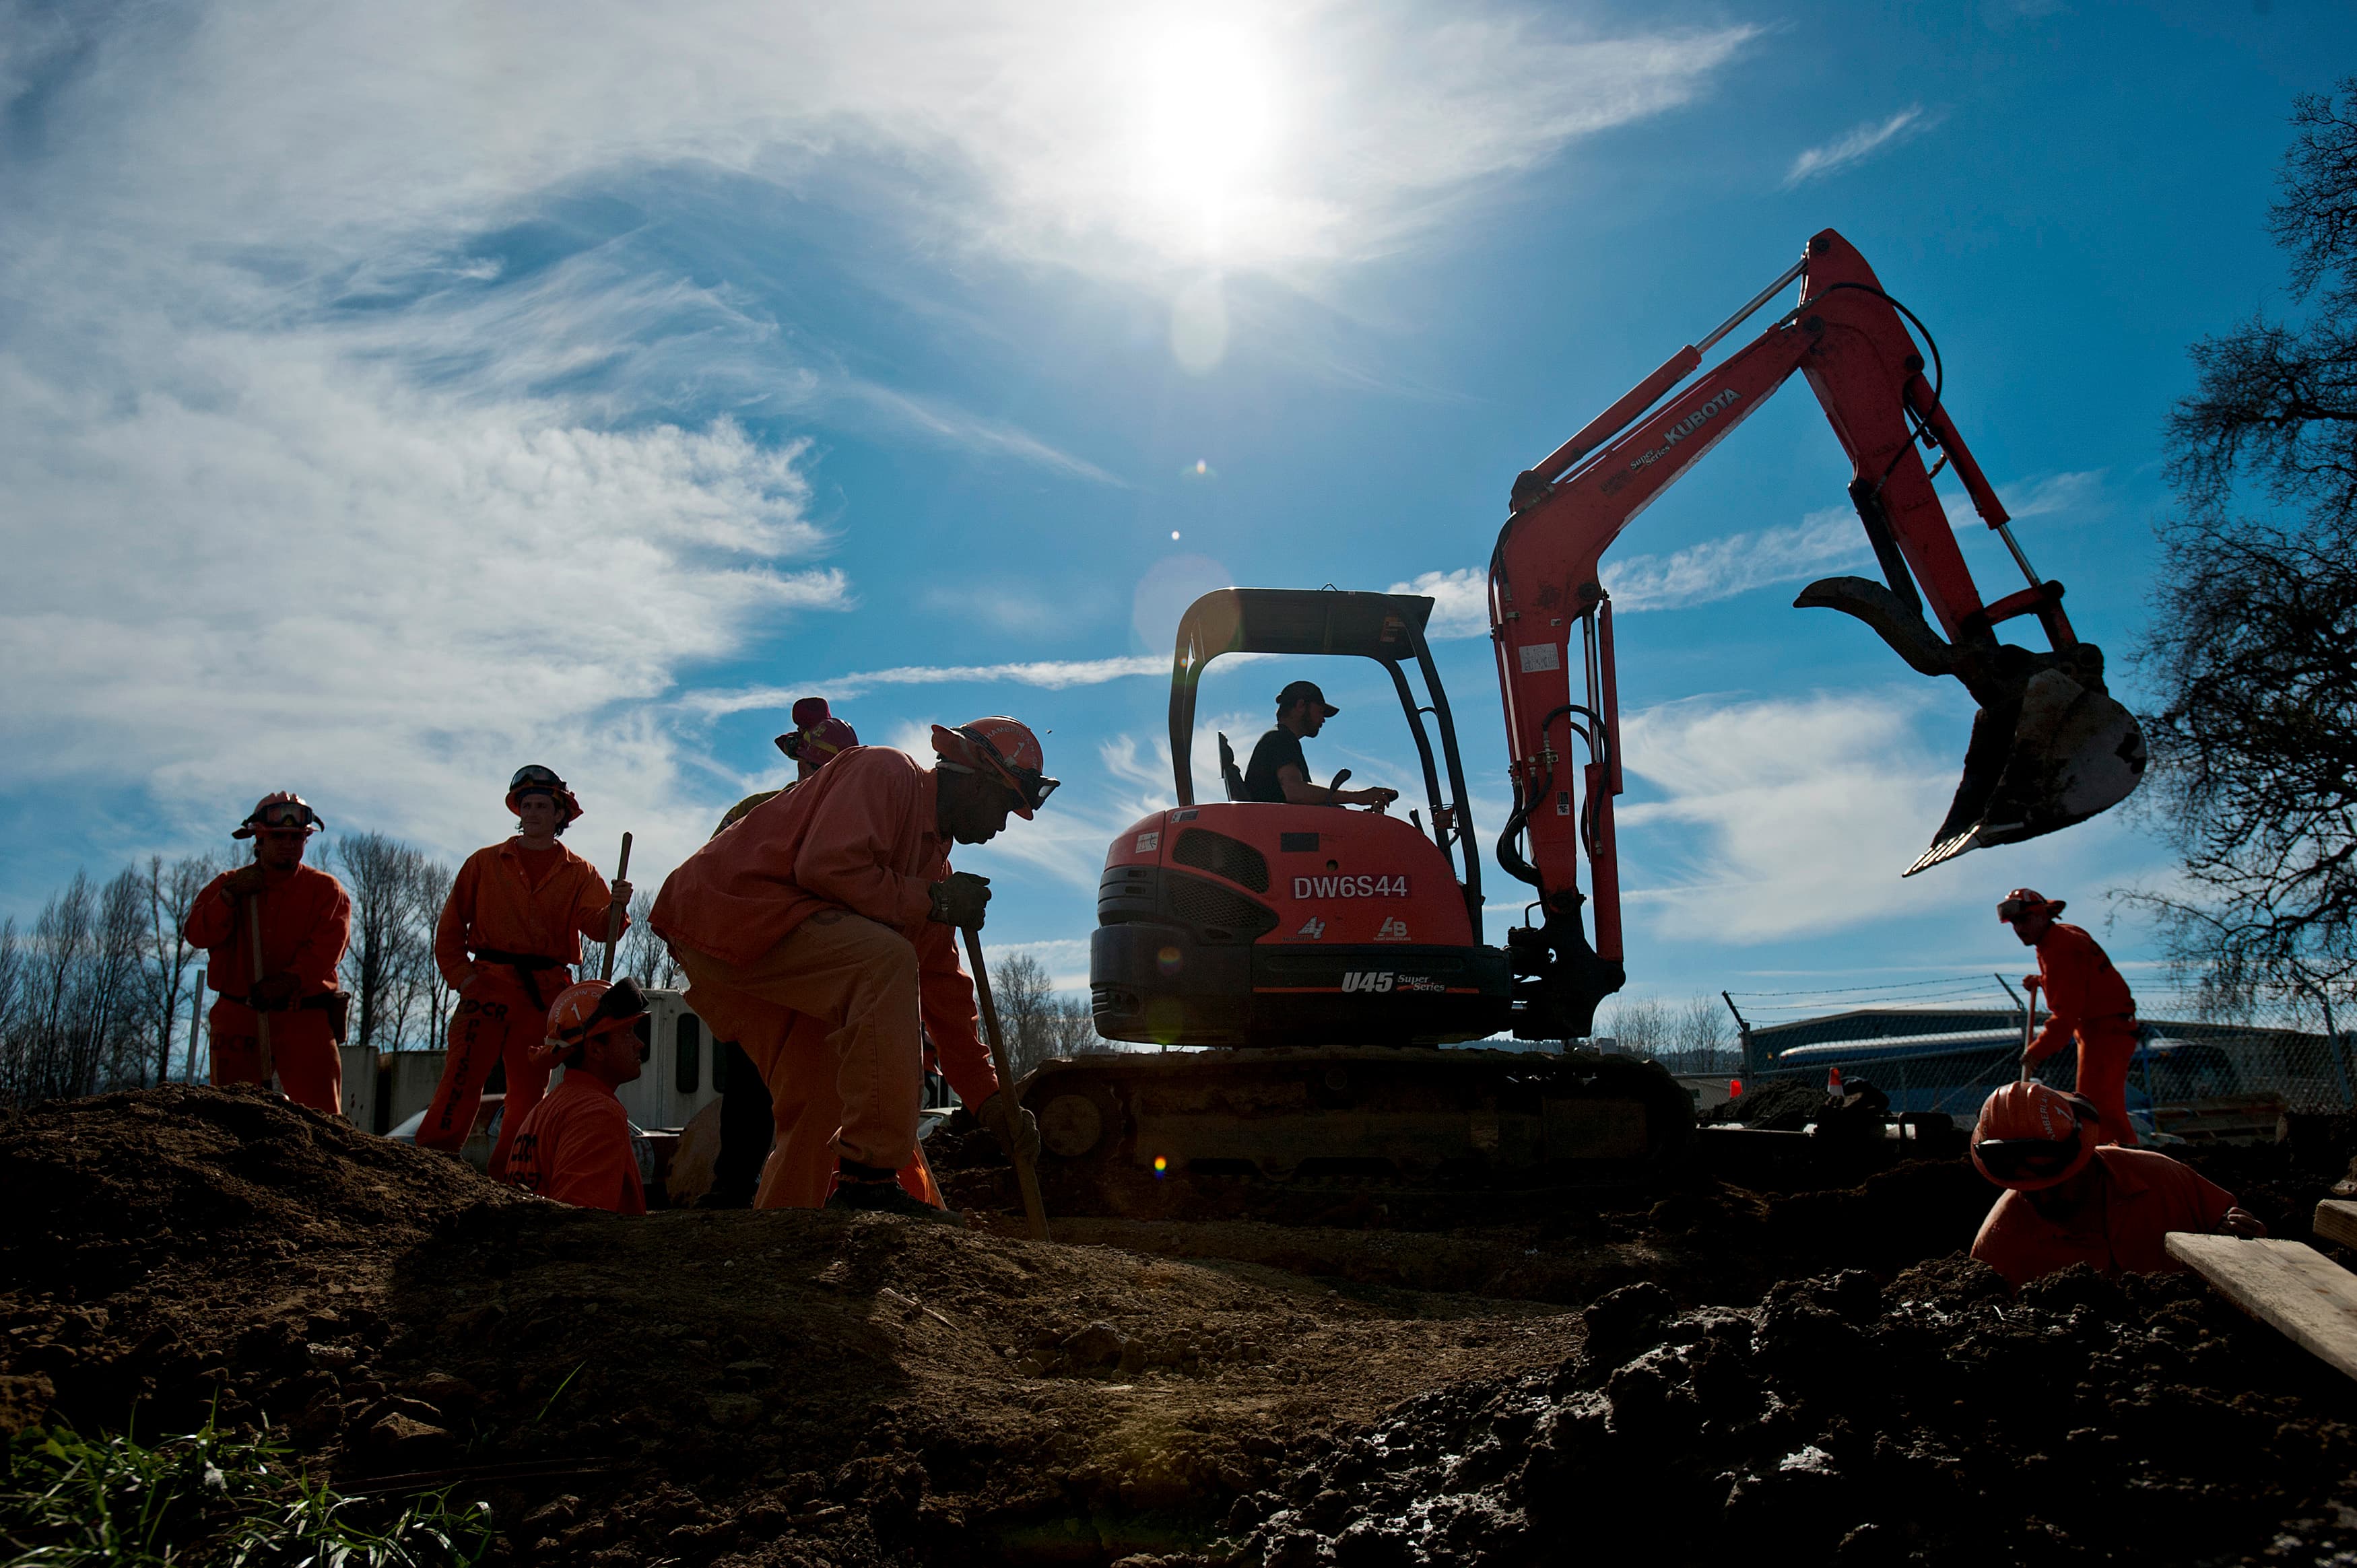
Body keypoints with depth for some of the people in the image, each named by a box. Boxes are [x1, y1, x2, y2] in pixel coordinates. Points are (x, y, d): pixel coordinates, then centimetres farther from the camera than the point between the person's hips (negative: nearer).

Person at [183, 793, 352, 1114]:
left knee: (320, 1118, -9)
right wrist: (231, 896, -10)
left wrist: (289, 981, -23)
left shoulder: (326, 890, 6)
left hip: (305, 1019, -2)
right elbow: (197, 935, 1)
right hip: (238, 1020, 2)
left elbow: (326, 948, -8)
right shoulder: (228, 884, 14)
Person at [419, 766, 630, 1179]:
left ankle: (505, 1182, 14)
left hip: (546, 993, 2)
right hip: (490, 983, -1)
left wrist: (615, 908, -28)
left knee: (528, 1090, 5)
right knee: (463, 1075, -14)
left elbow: (596, 924, -6)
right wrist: (460, 975, -3)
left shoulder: (579, 873, 10)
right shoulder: (485, 863, 11)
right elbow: (451, 924, 10)